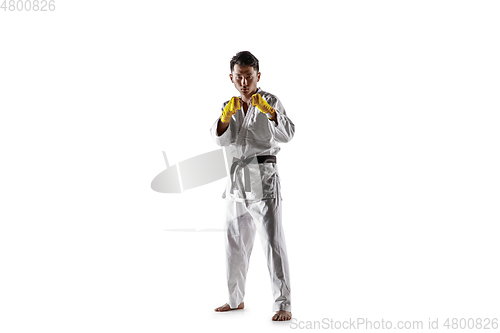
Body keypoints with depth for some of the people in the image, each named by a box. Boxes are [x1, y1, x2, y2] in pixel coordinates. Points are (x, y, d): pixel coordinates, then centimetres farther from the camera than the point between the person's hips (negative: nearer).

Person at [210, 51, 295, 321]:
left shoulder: (270, 102, -2)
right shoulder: (229, 106, 11)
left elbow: (287, 134, -17)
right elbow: (219, 138, -6)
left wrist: (269, 111, -32)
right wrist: (226, 115, -24)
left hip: (263, 179, -5)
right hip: (236, 180, 6)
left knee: (272, 242, -12)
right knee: (235, 243, 14)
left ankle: (283, 304, -9)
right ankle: (236, 299, 29)